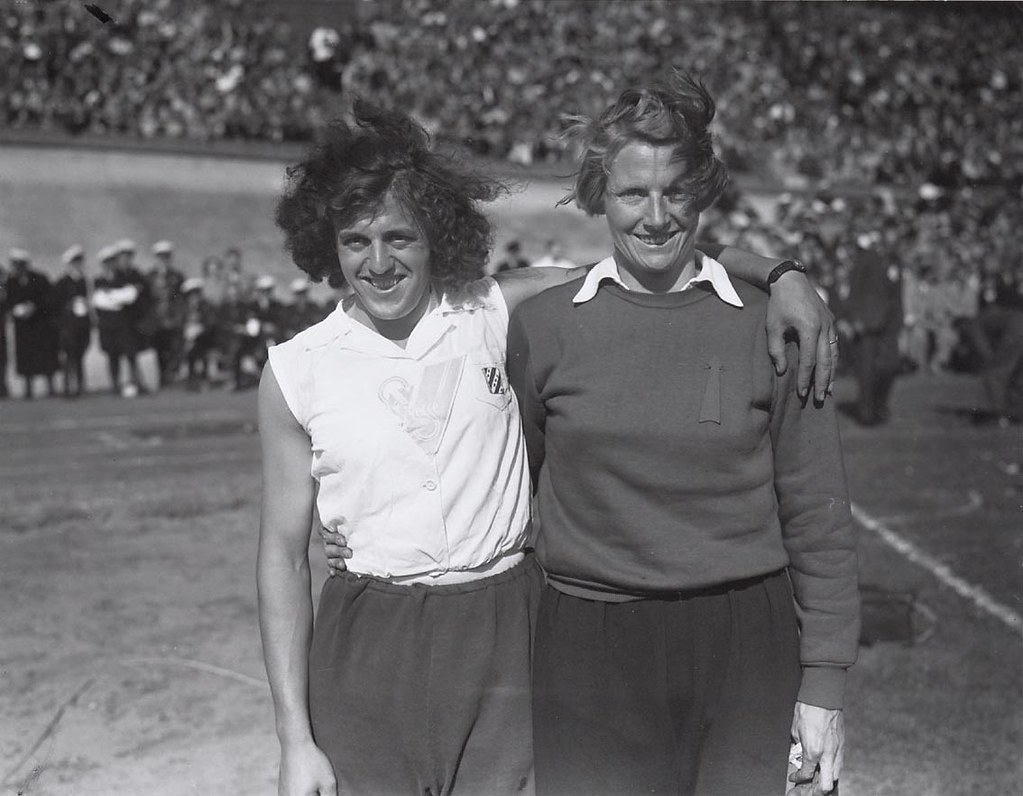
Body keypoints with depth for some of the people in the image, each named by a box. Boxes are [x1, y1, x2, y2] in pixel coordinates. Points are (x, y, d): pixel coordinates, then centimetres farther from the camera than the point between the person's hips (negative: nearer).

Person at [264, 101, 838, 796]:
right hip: (369, 652, 0)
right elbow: (284, 556, 1)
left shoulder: (498, 314, -2)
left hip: (503, 635, 0)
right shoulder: (296, 373, -2)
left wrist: (779, 272, -13)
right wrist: (295, 740, -1)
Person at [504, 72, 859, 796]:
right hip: (589, 650, 1)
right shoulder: (541, 326, 0)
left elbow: (816, 518, 1)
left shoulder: (769, 326, -1)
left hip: (742, 653, 0)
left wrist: (824, 680, 0)